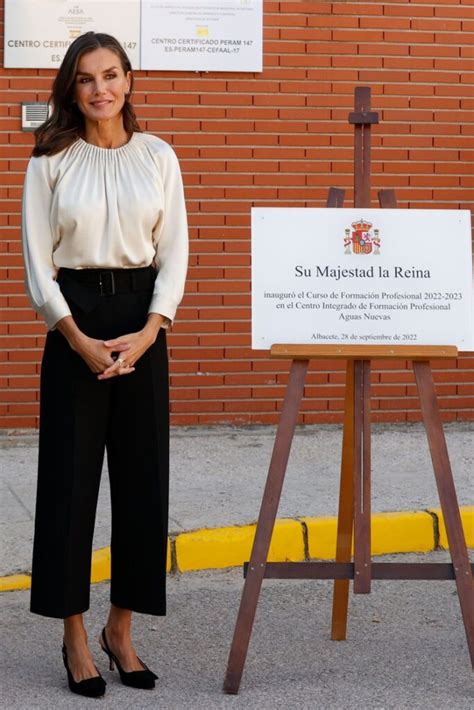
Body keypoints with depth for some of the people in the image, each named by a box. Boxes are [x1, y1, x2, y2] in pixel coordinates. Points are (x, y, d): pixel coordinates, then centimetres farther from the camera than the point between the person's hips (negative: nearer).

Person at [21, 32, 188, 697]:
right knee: (70, 474, 0)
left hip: (142, 321, 2)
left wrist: (149, 331, -11)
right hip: (74, 322, -2)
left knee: (142, 473, 4)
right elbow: (37, 260, -3)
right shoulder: (50, 161, 0)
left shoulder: (158, 156, 5)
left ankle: (121, 628, 17)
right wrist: (78, 338, -12)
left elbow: (174, 252, 3)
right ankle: (75, 636, 10)